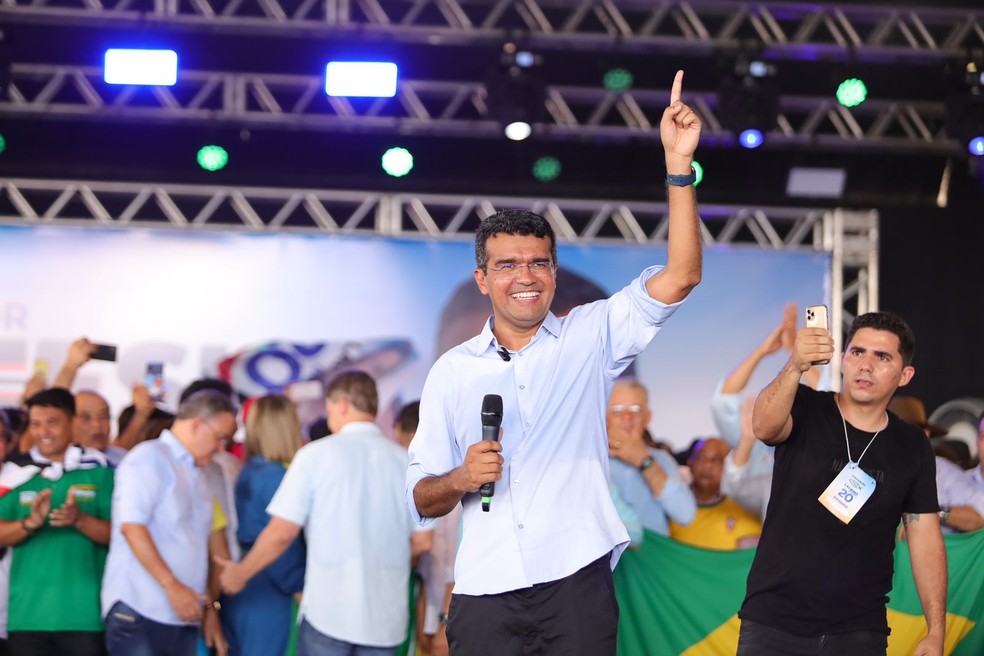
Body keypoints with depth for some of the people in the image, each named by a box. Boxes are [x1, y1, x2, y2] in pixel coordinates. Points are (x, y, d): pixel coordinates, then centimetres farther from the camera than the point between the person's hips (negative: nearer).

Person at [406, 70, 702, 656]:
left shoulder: (590, 337, 8)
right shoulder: (453, 372, 11)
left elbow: (680, 276, -3)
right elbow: (422, 499, 14)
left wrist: (678, 165, -10)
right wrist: (458, 480, -9)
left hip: (577, 585, -1)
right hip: (485, 594, 1)